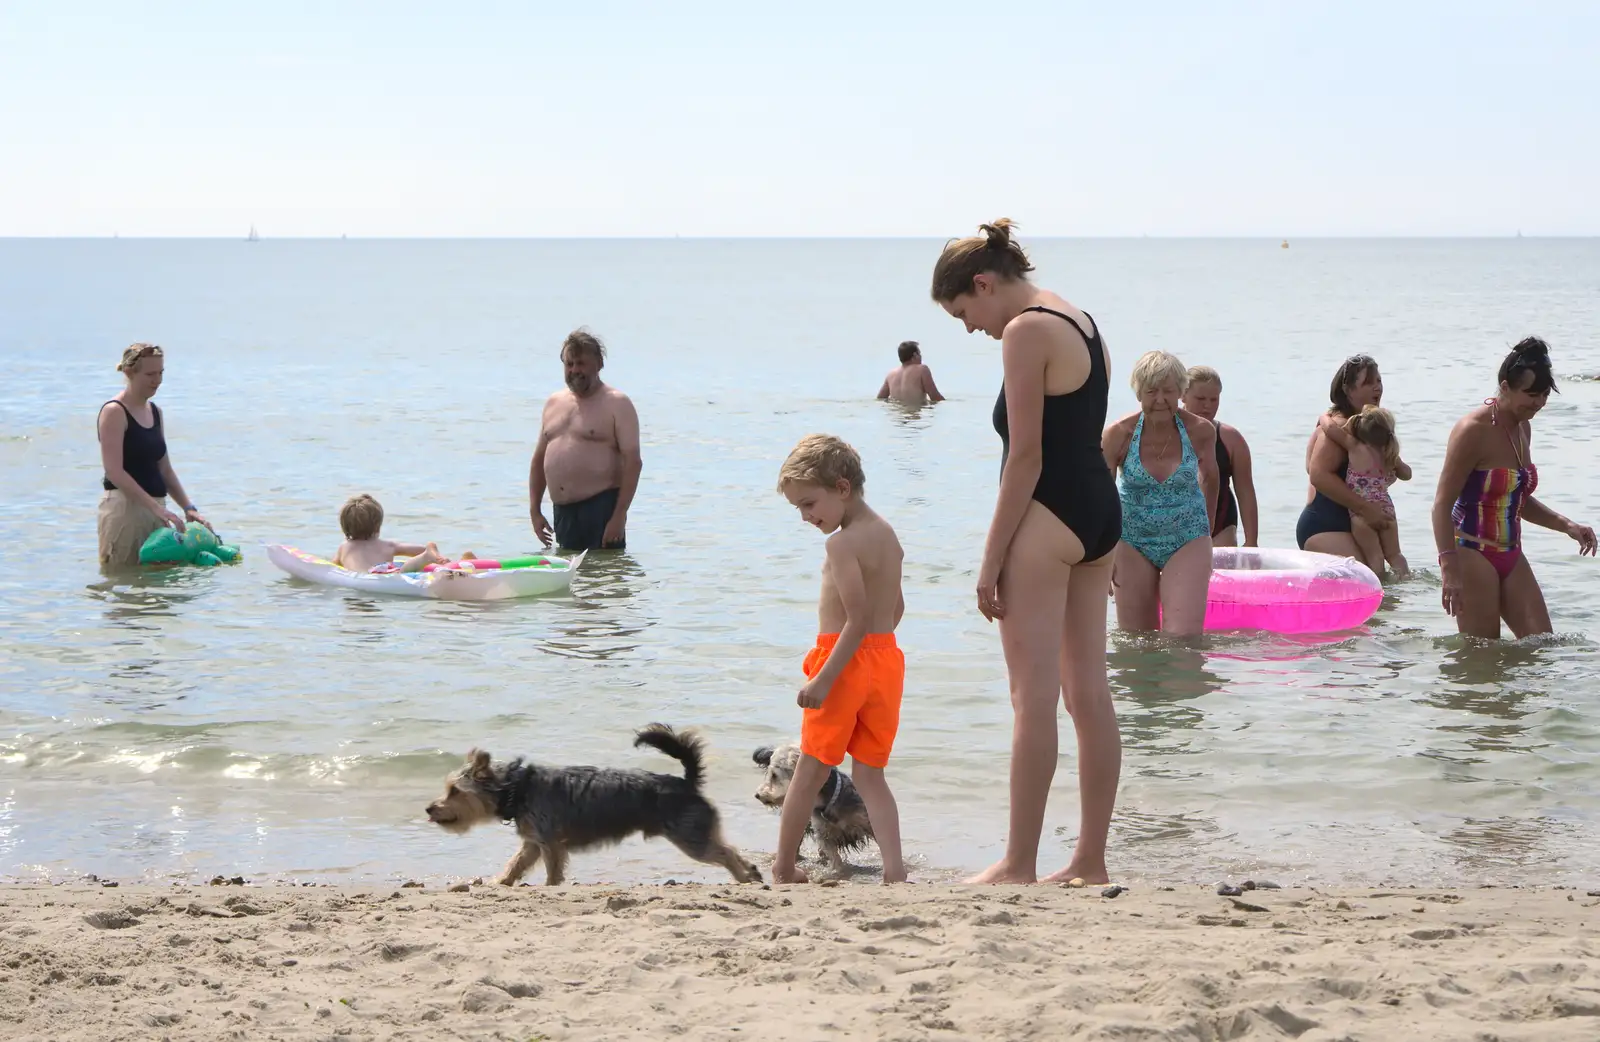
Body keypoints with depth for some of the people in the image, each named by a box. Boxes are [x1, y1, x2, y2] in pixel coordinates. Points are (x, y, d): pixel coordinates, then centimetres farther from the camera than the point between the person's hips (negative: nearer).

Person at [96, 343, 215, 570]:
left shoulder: (155, 412, 15)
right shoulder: (114, 412, -8)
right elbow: (114, 471, -18)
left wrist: (189, 508, 7)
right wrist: (156, 507, -23)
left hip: (154, 507, 8)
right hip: (124, 506, -8)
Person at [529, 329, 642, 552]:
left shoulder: (616, 404, -3)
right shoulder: (553, 403, 17)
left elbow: (633, 462, -10)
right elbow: (539, 459, 21)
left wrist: (619, 516, -17)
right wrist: (535, 510, 12)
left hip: (601, 508, -6)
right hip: (562, 511, 6)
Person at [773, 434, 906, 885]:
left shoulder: (841, 544, -17)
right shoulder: (887, 534, 9)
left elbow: (858, 619, -22)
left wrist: (823, 679, -21)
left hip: (845, 660, -8)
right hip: (887, 657, 8)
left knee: (811, 770, 6)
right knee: (870, 775, 9)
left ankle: (783, 867, 17)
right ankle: (894, 868, -6)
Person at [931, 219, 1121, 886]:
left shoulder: (1027, 332, -12)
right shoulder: (1083, 324, 17)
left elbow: (1025, 458, -16)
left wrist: (992, 559, -13)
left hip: (1049, 517, -10)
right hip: (1101, 512, 10)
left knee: (1033, 696, -6)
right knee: (1089, 692, 10)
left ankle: (1019, 866, -3)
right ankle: (1091, 861, 13)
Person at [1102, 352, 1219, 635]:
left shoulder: (1200, 431, -9)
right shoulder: (1119, 434, -13)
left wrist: (1207, 530, 20)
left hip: (1188, 541, 0)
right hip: (1133, 544, 1)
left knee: (1182, 638, -15)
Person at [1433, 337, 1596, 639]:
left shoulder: (1523, 428, 11)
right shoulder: (1474, 430, -15)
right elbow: (1443, 504, -18)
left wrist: (1567, 526, 14)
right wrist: (1449, 567, -26)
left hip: (1510, 557, 9)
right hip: (1472, 554, -8)